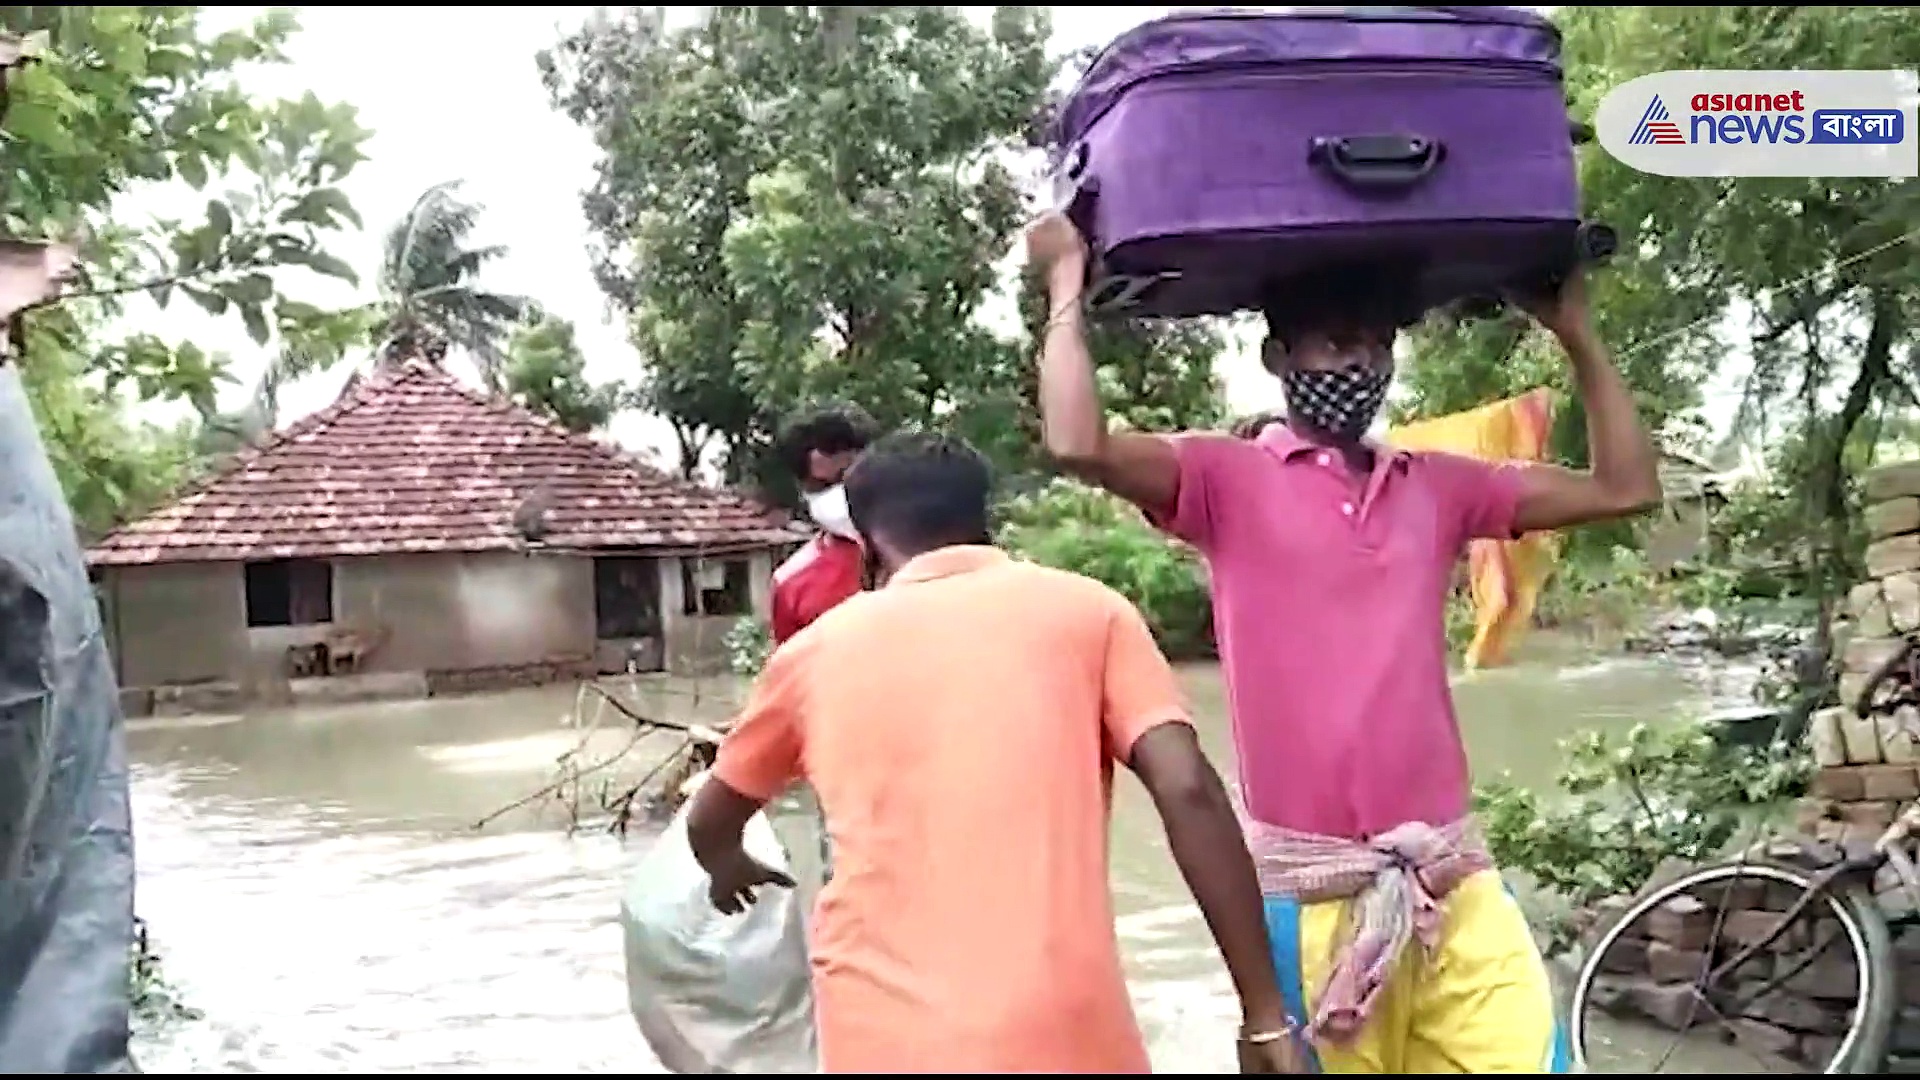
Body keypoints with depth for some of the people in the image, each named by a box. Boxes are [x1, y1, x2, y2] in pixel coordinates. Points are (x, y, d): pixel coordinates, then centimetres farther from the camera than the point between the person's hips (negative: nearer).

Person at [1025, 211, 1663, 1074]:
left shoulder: (1439, 487, 15)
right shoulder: (1229, 479, 0)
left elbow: (1623, 488, 17)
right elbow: (1079, 446, -17)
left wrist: (1573, 331, 18)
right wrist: (1068, 283, -7)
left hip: (1454, 879, 4)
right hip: (1311, 892, -4)